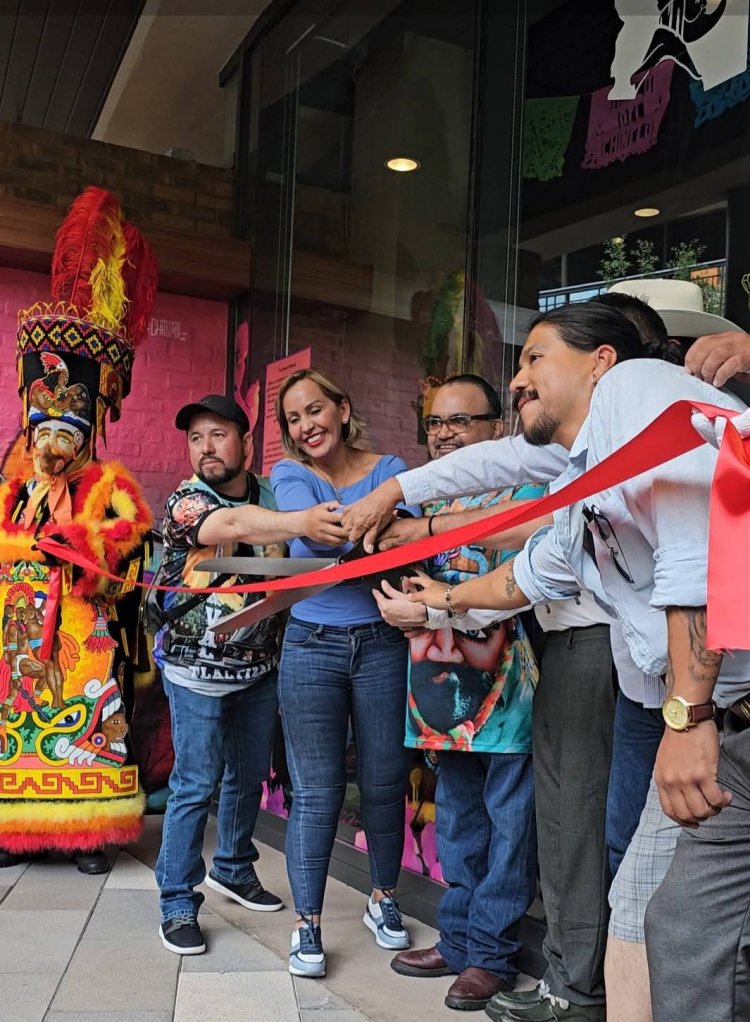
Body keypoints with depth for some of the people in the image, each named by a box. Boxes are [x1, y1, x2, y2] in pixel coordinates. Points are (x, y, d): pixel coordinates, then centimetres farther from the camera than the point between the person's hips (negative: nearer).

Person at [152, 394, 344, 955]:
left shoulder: (271, 498, 2)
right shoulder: (185, 502, -15)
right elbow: (233, 525, -37)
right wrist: (302, 523, -54)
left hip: (260, 667, 5)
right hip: (198, 672, -5)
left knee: (249, 777, 17)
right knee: (196, 787, -2)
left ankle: (234, 869, 38)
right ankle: (178, 904, 11)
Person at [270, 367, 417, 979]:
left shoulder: (389, 470, 4)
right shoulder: (291, 475, 2)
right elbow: (312, 534, -18)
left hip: (382, 644, 1)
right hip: (313, 646, -1)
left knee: (385, 783, 9)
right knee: (317, 792, -1)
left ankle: (383, 900, 30)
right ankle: (307, 924, 12)